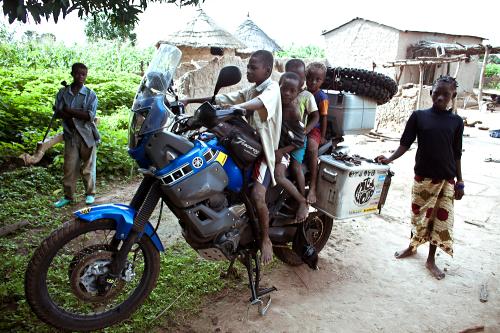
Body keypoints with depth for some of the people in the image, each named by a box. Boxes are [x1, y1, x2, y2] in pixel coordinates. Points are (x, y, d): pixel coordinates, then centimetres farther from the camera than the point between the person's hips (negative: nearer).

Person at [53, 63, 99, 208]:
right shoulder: (63, 92, 6)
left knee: (88, 166, 7)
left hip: (87, 135, -2)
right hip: (70, 135, 2)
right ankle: (68, 196, 16)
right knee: (69, 167, 4)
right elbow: (58, 112, -2)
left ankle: (90, 193, 21)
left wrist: (69, 111, -13)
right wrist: (79, 115, -14)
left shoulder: (90, 94, -2)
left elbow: (90, 116, -11)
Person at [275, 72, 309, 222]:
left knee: (279, 176, -25)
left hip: (285, 149, -7)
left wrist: (281, 152, -20)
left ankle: (302, 201, -8)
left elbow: (299, 142, -14)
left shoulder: (294, 112, -17)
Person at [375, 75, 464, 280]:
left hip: (447, 179, 1)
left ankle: (431, 260, 22)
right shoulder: (419, 116, -2)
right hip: (423, 176, -1)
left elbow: (456, 154, 5)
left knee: (442, 218, 6)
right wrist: (389, 159, -16)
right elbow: (405, 144, -1)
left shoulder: (456, 121, 2)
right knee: (419, 214, 10)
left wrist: (459, 181, 5)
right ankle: (412, 247, 35)